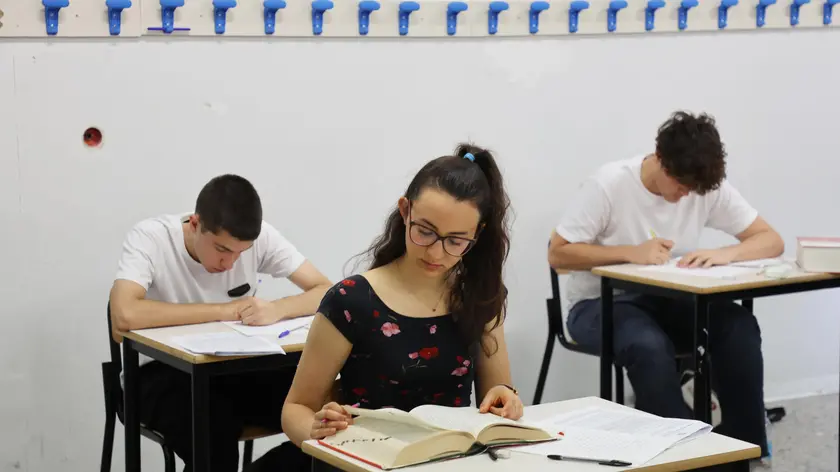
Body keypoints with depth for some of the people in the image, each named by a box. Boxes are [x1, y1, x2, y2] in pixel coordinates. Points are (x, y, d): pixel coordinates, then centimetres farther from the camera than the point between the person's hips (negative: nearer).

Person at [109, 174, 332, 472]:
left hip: (233, 365, 4)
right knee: (215, 427, -35)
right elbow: (124, 314, -35)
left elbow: (326, 291, -8)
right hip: (163, 372, -3)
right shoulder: (150, 238, -19)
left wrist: (277, 309, -30)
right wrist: (223, 310, -28)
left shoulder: (261, 237, -9)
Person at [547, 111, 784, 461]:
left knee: (740, 327, -24)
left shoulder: (709, 188, -8)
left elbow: (771, 241, -6)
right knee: (649, 345, -37)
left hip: (668, 301, 4)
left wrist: (724, 254, -27)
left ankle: (744, 446, -12)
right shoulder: (609, 184, -18)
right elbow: (557, 253, -14)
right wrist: (631, 252, -25)